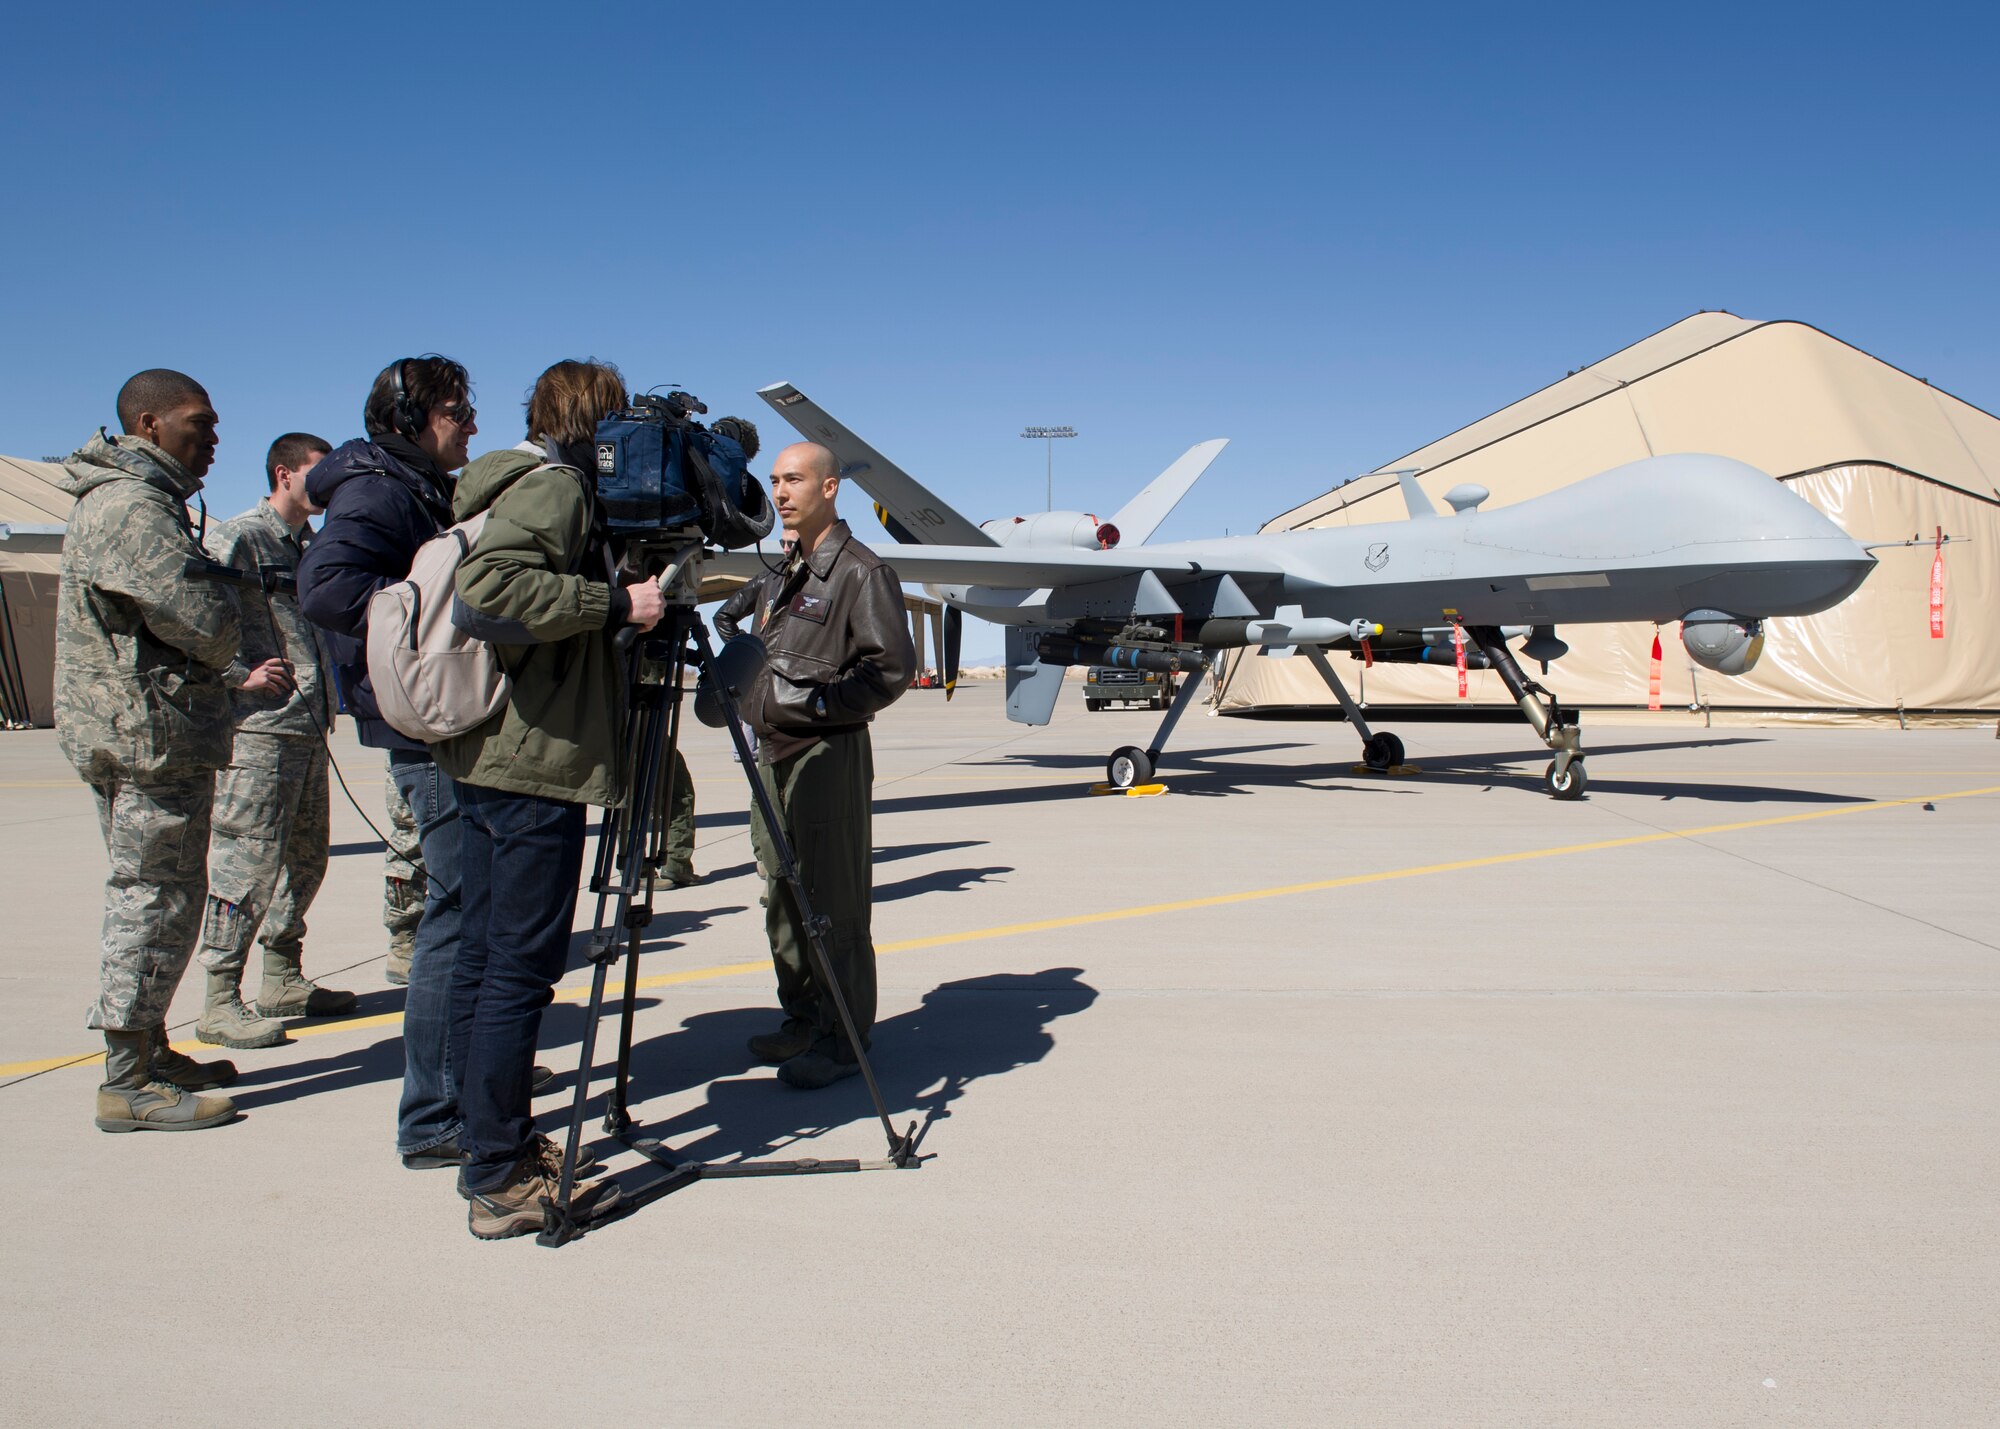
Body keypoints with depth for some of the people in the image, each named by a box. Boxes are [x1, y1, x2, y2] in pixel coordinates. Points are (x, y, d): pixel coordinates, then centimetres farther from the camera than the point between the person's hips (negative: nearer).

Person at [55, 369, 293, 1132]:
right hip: (150, 735, -11)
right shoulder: (133, 507, -16)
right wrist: (228, 663, -1)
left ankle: (148, 1053, 25)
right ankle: (129, 1085, -1)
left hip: (136, 735, 11)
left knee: (152, 897, 16)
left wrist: (235, 680, 22)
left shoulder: (134, 501, 19)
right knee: (157, 899, -6)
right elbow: (208, 623, -23)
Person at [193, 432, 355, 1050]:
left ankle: (284, 982, 25)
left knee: (305, 859, 14)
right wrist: (242, 679, -19)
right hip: (259, 728, -9)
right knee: (247, 862, -7)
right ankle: (220, 1003, -1)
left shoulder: (309, 546, 19)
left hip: (308, 727, 9)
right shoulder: (239, 538, -7)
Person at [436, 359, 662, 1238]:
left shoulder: (524, 486, 19)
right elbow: (491, 584, -26)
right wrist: (616, 603, -20)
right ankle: (503, 1181, -1)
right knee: (520, 969, -6)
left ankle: (496, 1147, 22)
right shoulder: (553, 485, -10)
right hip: (535, 764, -10)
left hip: (485, 758, 10)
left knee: (483, 961, 12)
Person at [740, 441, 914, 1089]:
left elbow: (892, 667, -15)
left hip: (829, 752, -9)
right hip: (774, 751, 9)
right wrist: (757, 699, 10)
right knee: (783, 897, 13)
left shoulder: (860, 570, -8)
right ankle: (804, 1020, 24)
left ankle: (843, 1039, 3)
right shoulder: (788, 574, 20)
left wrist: (818, 700, -18)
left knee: (833, 903, -5)